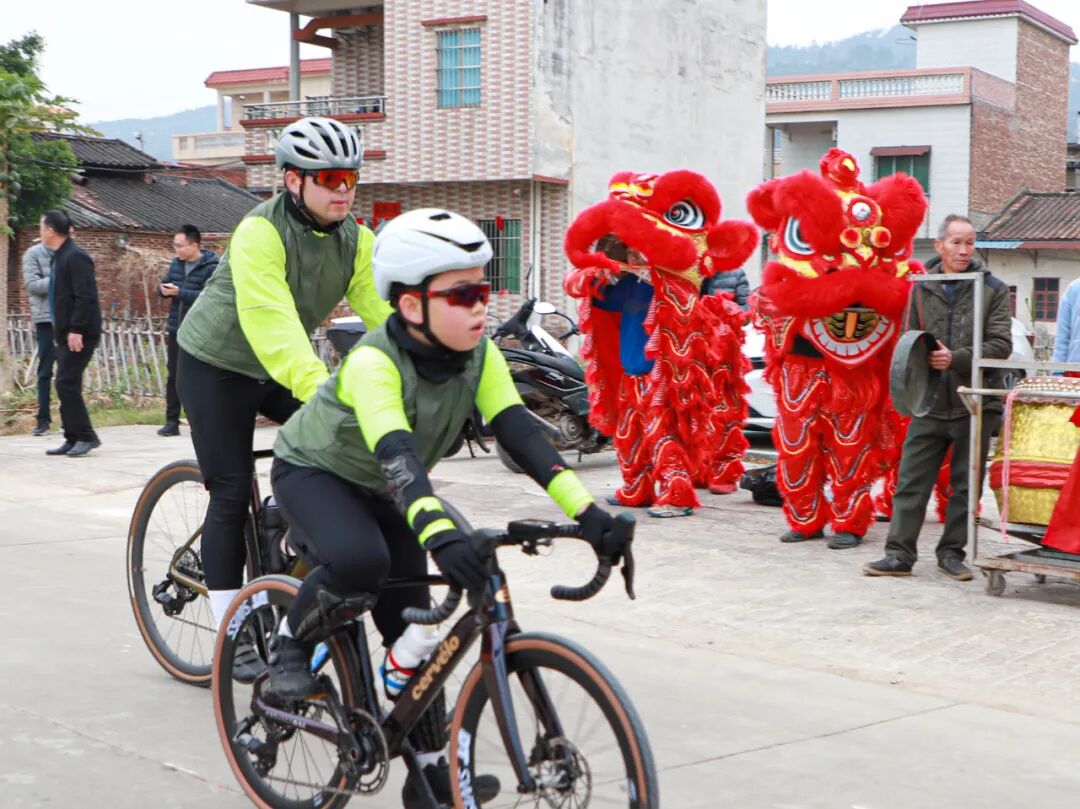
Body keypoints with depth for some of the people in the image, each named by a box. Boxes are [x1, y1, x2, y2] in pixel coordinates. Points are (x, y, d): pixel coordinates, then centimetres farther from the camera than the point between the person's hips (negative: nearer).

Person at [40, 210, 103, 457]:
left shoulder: (75, 257, -15)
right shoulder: (60, 256, 16)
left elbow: (86, 297, -22)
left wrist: (76, 330, -25)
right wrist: (62, 330, 17)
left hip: (80, 334, -10)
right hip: (66, 333, 10)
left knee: (66, 383, -11)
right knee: (66, 385, 9)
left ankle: (86, 436, -5)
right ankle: (73, 438, 13)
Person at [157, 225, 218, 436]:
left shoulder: (211, 267, -12)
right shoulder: (177, 263, 11)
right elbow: (164, 284, 18)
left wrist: (179, 292, -23)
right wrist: (163, 290, -6)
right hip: (176, 330, 6)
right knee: (173, 376, 7)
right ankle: (172, 422, 12)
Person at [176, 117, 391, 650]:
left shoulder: (356, 241, -9)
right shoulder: (260, 233, -28)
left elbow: (384, 311, -19)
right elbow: (272, 324, -40)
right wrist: (317, 388, -53)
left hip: (280, 369, 6)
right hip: (216, 366, -6)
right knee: (232, 493, -6)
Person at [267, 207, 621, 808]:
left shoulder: (480, 355, -17)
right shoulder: (374, 361, -35)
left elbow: (519, 431, -27)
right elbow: (395, 453, -48)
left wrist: (585, 509, -39)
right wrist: (438, 531, -64)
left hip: (381, 492, 5)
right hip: (314, 472, -5)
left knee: (413, 626, 0)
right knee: (361, 561, -36)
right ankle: (294, 642, -7)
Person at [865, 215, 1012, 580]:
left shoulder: (993, 289, 2)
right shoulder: (922, 289, 8)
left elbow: (1001, 344, -5)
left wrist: (956, 359, -16)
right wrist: (925, 357, -9)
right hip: (929, 402, 2)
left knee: (966, 485, 6)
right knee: (911, 481, 1)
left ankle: (951, 553, 18)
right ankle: (899, 554, 6)